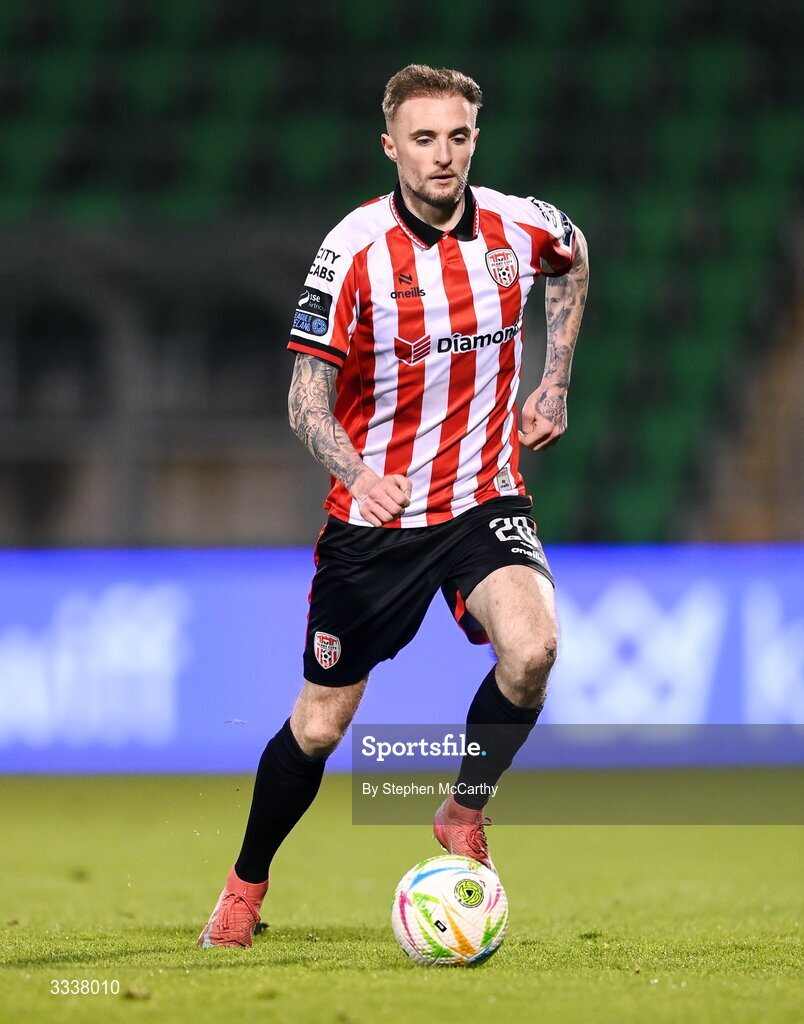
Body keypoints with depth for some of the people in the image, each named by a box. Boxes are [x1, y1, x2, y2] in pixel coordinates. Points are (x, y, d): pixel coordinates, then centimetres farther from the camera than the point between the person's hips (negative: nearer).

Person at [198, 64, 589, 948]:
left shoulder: (519, 227, -4)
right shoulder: (355, 248, -14)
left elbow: (573, 256, 22)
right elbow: (306, 394, -14)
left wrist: (554, 383, 15)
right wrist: (357, 473, -33)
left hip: (482, 500, 2)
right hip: (377, 512, -2)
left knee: (531, 646, -28)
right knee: (319, 725, 4)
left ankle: (463, 817, -2)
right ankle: (245, 887, 29)